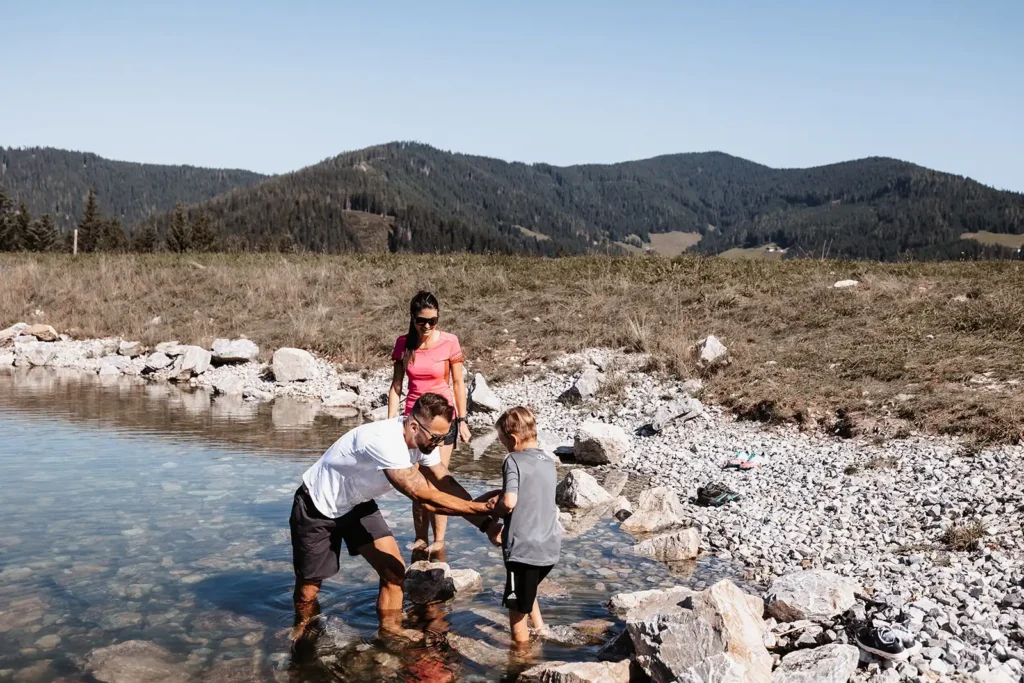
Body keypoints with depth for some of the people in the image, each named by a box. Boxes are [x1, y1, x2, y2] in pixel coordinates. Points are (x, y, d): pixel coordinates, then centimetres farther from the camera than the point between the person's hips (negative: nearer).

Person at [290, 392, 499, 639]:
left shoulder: (422, 440, -14)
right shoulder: (384, 441, -40)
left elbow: (447, 485, -10)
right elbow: (423, 496, -41)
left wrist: (486, 524, -19)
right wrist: (481, 507, -37)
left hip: (356, 505, 7)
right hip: (317, 508, -7)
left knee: (395, 573, -4)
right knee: (307, 591, 5)